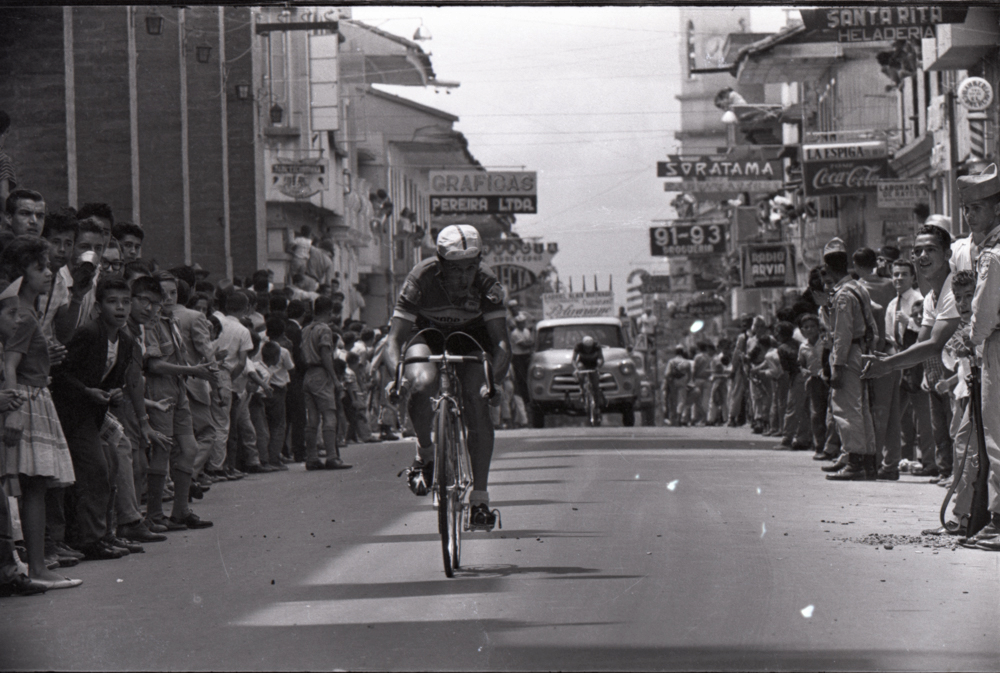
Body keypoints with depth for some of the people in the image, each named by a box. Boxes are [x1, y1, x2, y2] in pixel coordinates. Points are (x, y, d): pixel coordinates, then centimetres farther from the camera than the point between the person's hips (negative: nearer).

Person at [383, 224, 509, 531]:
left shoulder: (487, 284, -29)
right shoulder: (421, 279, -31)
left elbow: (501, 342, -31)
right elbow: (394, 339, -31)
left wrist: (495, 379, -50)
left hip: (471, 337, 1)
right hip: (428, 335, -1)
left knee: (477, 404, -19)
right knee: (422, 383, -33)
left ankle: (479, 498, -8)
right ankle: (425, 454, -7)